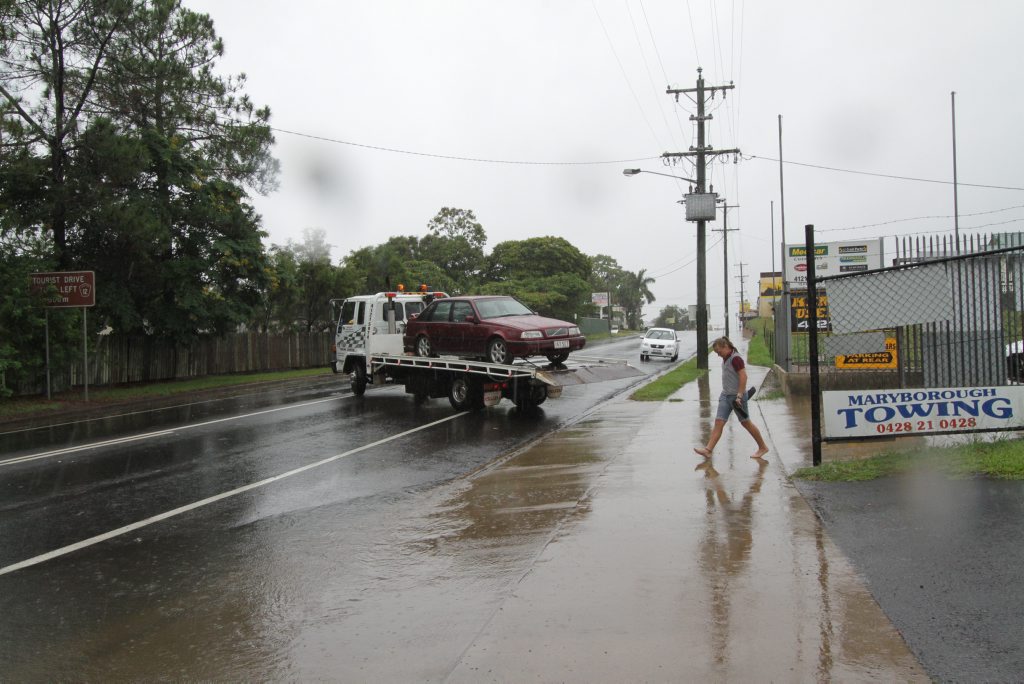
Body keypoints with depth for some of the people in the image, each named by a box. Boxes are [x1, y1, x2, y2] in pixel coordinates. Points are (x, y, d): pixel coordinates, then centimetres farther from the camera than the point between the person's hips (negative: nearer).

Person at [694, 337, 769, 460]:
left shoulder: (736, 358, -17)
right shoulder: (726, 358, 11)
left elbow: (743, 376, -22)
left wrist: (739, 396, -24)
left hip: (737, 396, -9)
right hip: (726, 395, 9)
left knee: (746, 422, 5)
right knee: (718, 422, -2)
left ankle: (763, 447, 20)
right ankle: (708, 450, -9)